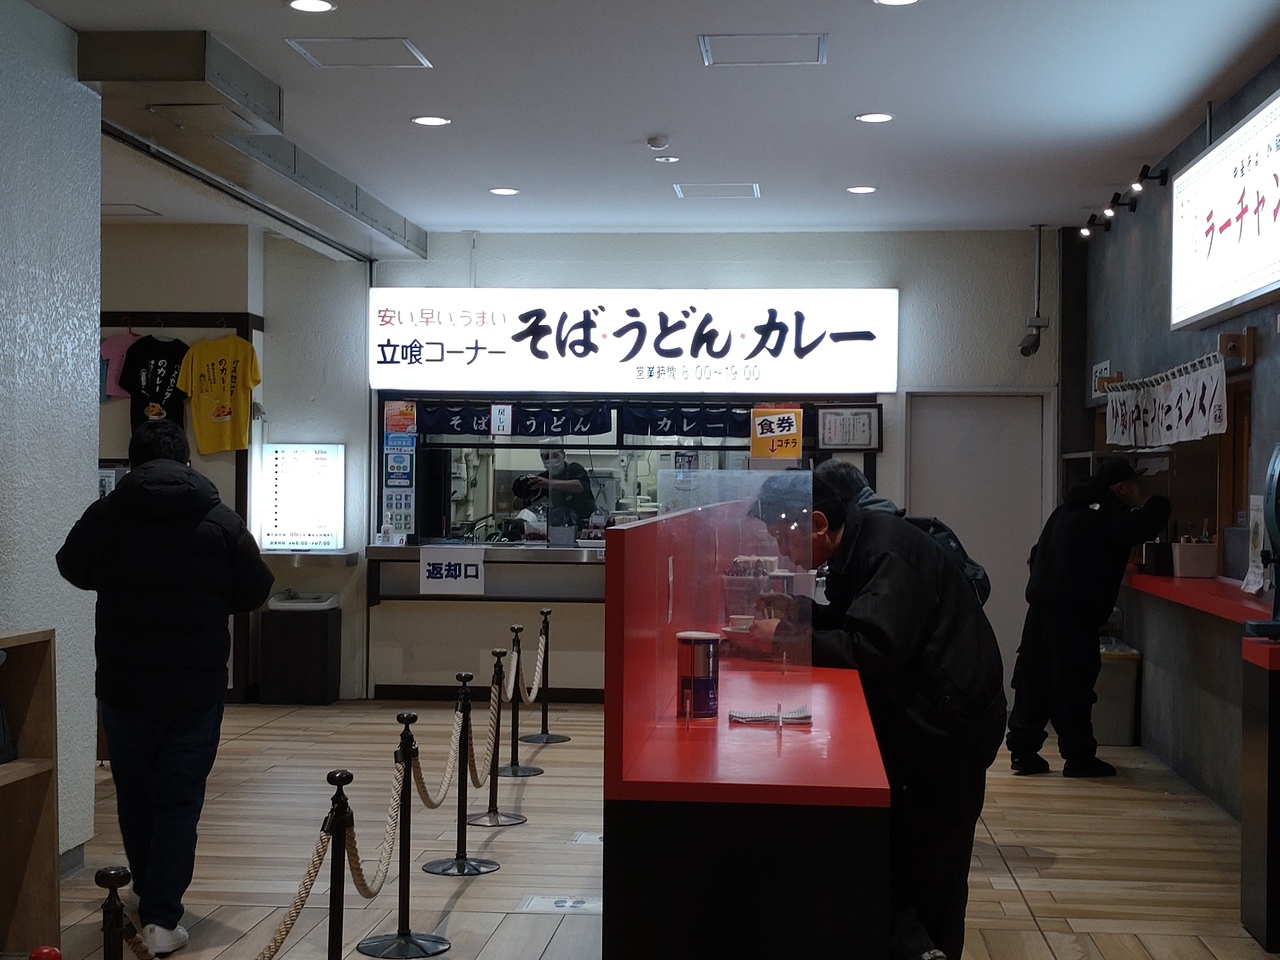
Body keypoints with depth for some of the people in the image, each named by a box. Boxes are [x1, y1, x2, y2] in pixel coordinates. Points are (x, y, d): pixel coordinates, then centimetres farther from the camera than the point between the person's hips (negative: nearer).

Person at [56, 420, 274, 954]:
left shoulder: (105, 516, -5)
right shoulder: (221, 521, -7)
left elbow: (72, 568, 12)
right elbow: (255, 591, 2)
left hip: (123, 684, 1)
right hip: (198, 687, -1)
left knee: (134, 795, 19)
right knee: (179, 800, 5)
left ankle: (150, 896, 35)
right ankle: (162, 918, 0)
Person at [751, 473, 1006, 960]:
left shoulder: (886, 552, -23)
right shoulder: (856, 547, 8)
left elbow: (873, 647, -32)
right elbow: (847, 624, 15)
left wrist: (786, 634, -25)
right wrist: (794, 609, -1)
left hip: (949, 717, -10)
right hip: (915, 713, 10)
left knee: (932, 864, -1)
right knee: (894, 847, 12)